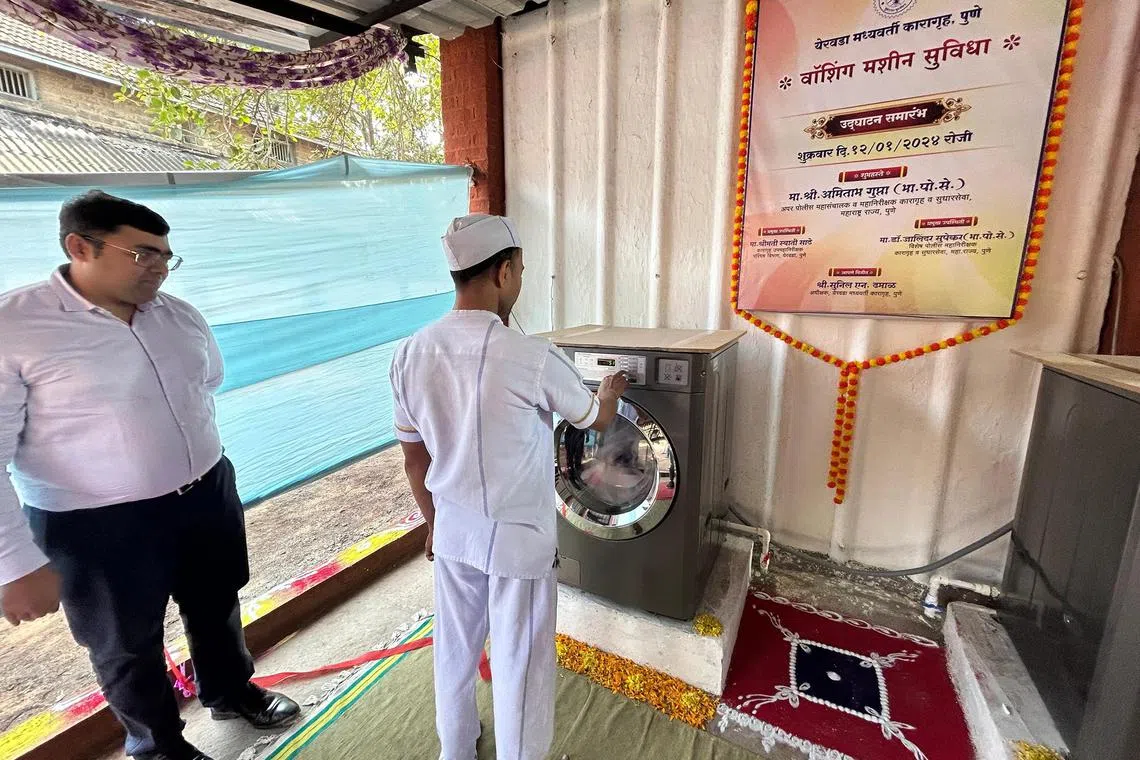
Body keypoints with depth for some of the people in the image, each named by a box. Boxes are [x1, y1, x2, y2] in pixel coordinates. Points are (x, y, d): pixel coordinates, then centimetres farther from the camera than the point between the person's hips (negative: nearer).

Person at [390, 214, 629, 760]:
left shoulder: (411, 354, -8)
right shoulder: (533, 358, -24)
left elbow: (415, 457, 2)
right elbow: (596, 420, -5)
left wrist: (436, 522, 17)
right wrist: (609, 394, 19)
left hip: (454, 530, 6)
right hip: (518, 536, -5)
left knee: (456, 648, 26)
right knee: (519, 663, 16)